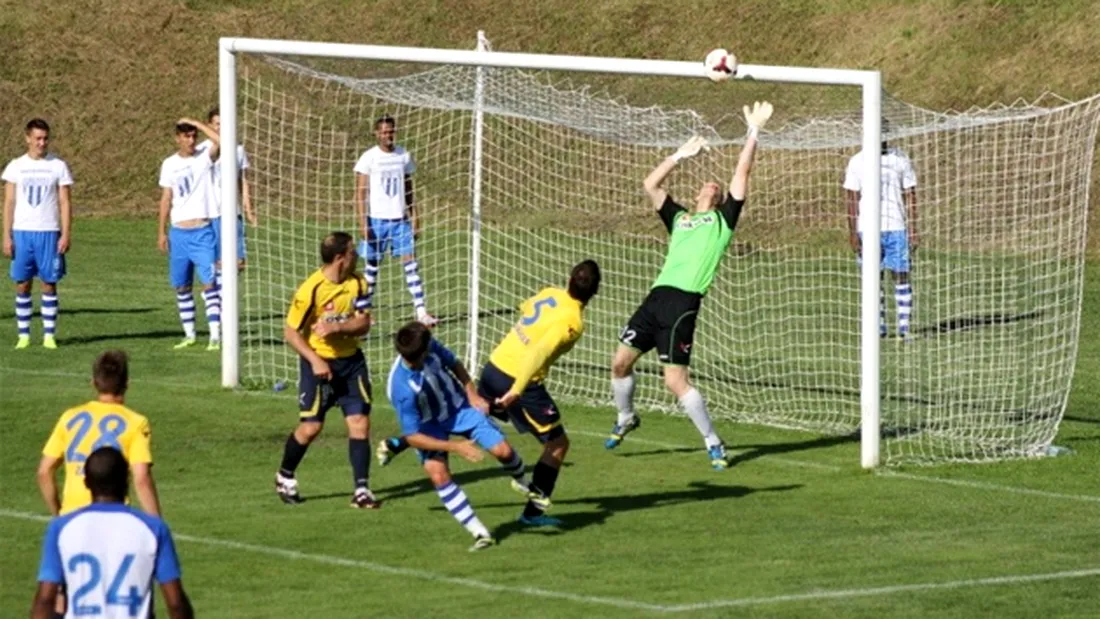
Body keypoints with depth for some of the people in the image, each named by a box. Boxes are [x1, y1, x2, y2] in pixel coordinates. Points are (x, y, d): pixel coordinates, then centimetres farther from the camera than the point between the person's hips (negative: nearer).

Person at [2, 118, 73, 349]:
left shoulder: (58, 166, 2)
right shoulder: (16, 167, 6)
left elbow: (65, 203, 2)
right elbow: (9, 203, 6)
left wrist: (66, 234, -7)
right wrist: (6, 236, 0)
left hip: (49, 232, -1)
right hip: (22, 232, 1)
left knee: (49, 284, 0)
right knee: (22, 284, 2)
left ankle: (49, 335, 5)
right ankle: (23, 335, 8)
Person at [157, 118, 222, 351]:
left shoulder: (204, 158, 0)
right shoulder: (169, 165, 8)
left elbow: (219, 140, -20)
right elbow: (166, 199, 11)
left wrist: (195, 123, -12)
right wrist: (161, 232, 7)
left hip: (202, 231, -4)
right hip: (178, 233, 4)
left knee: (209, 282, -12)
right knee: (181, 286, 8)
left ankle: (215, 336, -15)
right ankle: (189, 334, 19)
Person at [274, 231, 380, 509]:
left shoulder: (357, 283, -4)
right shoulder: (311, 290, -19)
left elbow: (363, 324, -6)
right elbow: (290, 332, -13)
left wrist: (336, 328, -25)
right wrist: (315, 361, -22)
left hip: (351, 361, 4)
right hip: (319, 363, -4)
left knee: (360, 423, -5)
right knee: (311, 426, -2)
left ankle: (362, 490, -3)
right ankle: (285, 477, 23)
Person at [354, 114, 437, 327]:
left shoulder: (404, 156, 9)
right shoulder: (368, 158, -3)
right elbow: (360, 193, -4)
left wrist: (414, 218, 10)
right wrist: (364, 223, -12)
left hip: (400, 219, 3)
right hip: (377, 219, -3)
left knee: (410, 261, -5)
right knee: (372, 264, 3)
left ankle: (421, 311, -9)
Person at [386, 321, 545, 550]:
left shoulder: (431, 347, -25)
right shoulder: (401, 389, -37)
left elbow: (454, 364, 1)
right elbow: (412, 436, -29)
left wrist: (472, 394, -5)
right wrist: (455, 447, -30)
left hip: (458, 405, 3)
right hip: (429, 426, -3)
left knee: (502, 450, -7)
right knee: (438, 474, -23)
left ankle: (523, 482, 30)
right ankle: (479, 533, -13)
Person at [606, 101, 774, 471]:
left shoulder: (723, 219, 11)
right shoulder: (679, 218, 24)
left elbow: (742, 173, 6)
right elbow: (650, 185, 24)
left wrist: (754, 131, 6)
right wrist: (681, 155, 25)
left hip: (684, 302, -6)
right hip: (657, 296, 6)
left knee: (675, 380, -11)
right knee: (621, 361, 7)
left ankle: (713, 443, 2)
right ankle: (626, 419, 33)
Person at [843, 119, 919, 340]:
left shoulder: (900, 159, 4)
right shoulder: (857, 162, 3)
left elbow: (910, 196, 5)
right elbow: (852, 199, 4)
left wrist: (913, 230, -1)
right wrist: (852, 233, -3)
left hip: (896, 228, 0)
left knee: (901, 276, -5)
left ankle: (904, 328, -5)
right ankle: (879, 326, 8)